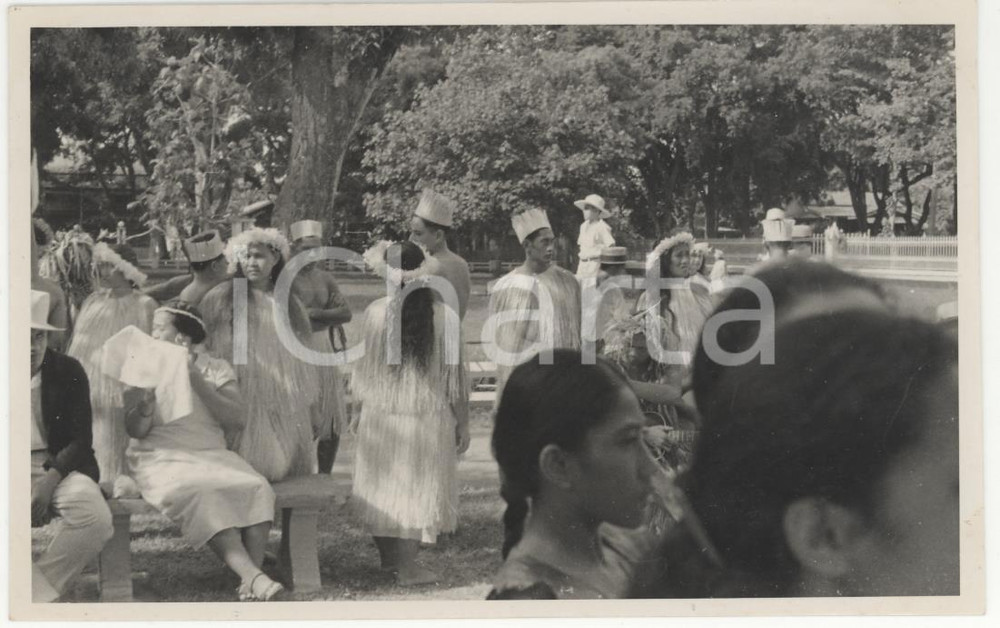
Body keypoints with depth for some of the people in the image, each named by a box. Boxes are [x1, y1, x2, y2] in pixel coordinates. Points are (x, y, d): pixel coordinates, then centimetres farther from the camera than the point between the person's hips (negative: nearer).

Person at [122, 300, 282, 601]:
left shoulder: (216, 368, 11)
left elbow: (237, 419, -6)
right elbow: (136, 430, -2)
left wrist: (196, 380, -12)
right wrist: (147, 399, -21)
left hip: (212, 455, 3)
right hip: (163, 459, -3)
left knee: (256, 487, -27)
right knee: (202, 492, -35)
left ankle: (252, 577, -37)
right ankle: (252, 576, -44)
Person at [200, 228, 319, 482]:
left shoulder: (290, 303, 13)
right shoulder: (222, 298, 1)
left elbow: (303, 355, 17)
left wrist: (310, 405, 14)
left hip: (287, 409, 4)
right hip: (242, 402, -3)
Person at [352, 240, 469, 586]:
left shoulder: (375, 312, -10)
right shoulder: (444, 316, -11)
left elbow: (363, 369, -1)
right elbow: (454, 378, -6)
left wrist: (359, 408, 14)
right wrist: (463, 424, 4)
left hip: (380, 414, 2)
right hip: (427, 418, -1)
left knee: (383, 485, 16)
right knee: (417, 489, 6)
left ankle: (389, 557, 28)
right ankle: (407, 567, 4)